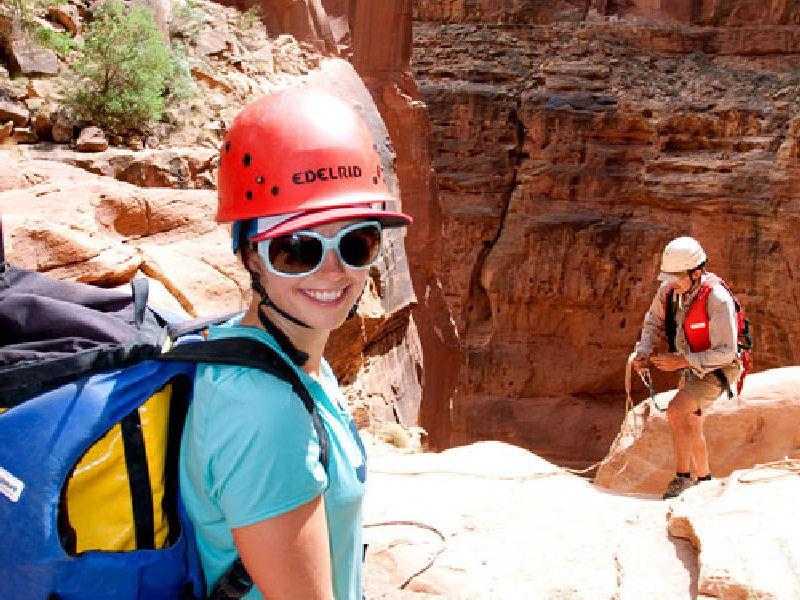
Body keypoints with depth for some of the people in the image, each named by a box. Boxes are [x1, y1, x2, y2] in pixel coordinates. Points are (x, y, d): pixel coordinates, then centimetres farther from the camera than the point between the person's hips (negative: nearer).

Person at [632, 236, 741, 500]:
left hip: (717, 370, -8)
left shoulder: (717, 298, -30)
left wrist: (681, 361, -32)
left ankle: (682, 477, -12)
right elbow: (654, 321, 7)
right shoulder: (668, 289, -11)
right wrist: (643, 352, -10)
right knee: (691, 427, 18)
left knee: (676, 410, -26)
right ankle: (704, 480, 39)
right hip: (691, 368, 8)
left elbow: (726, 351, -29)